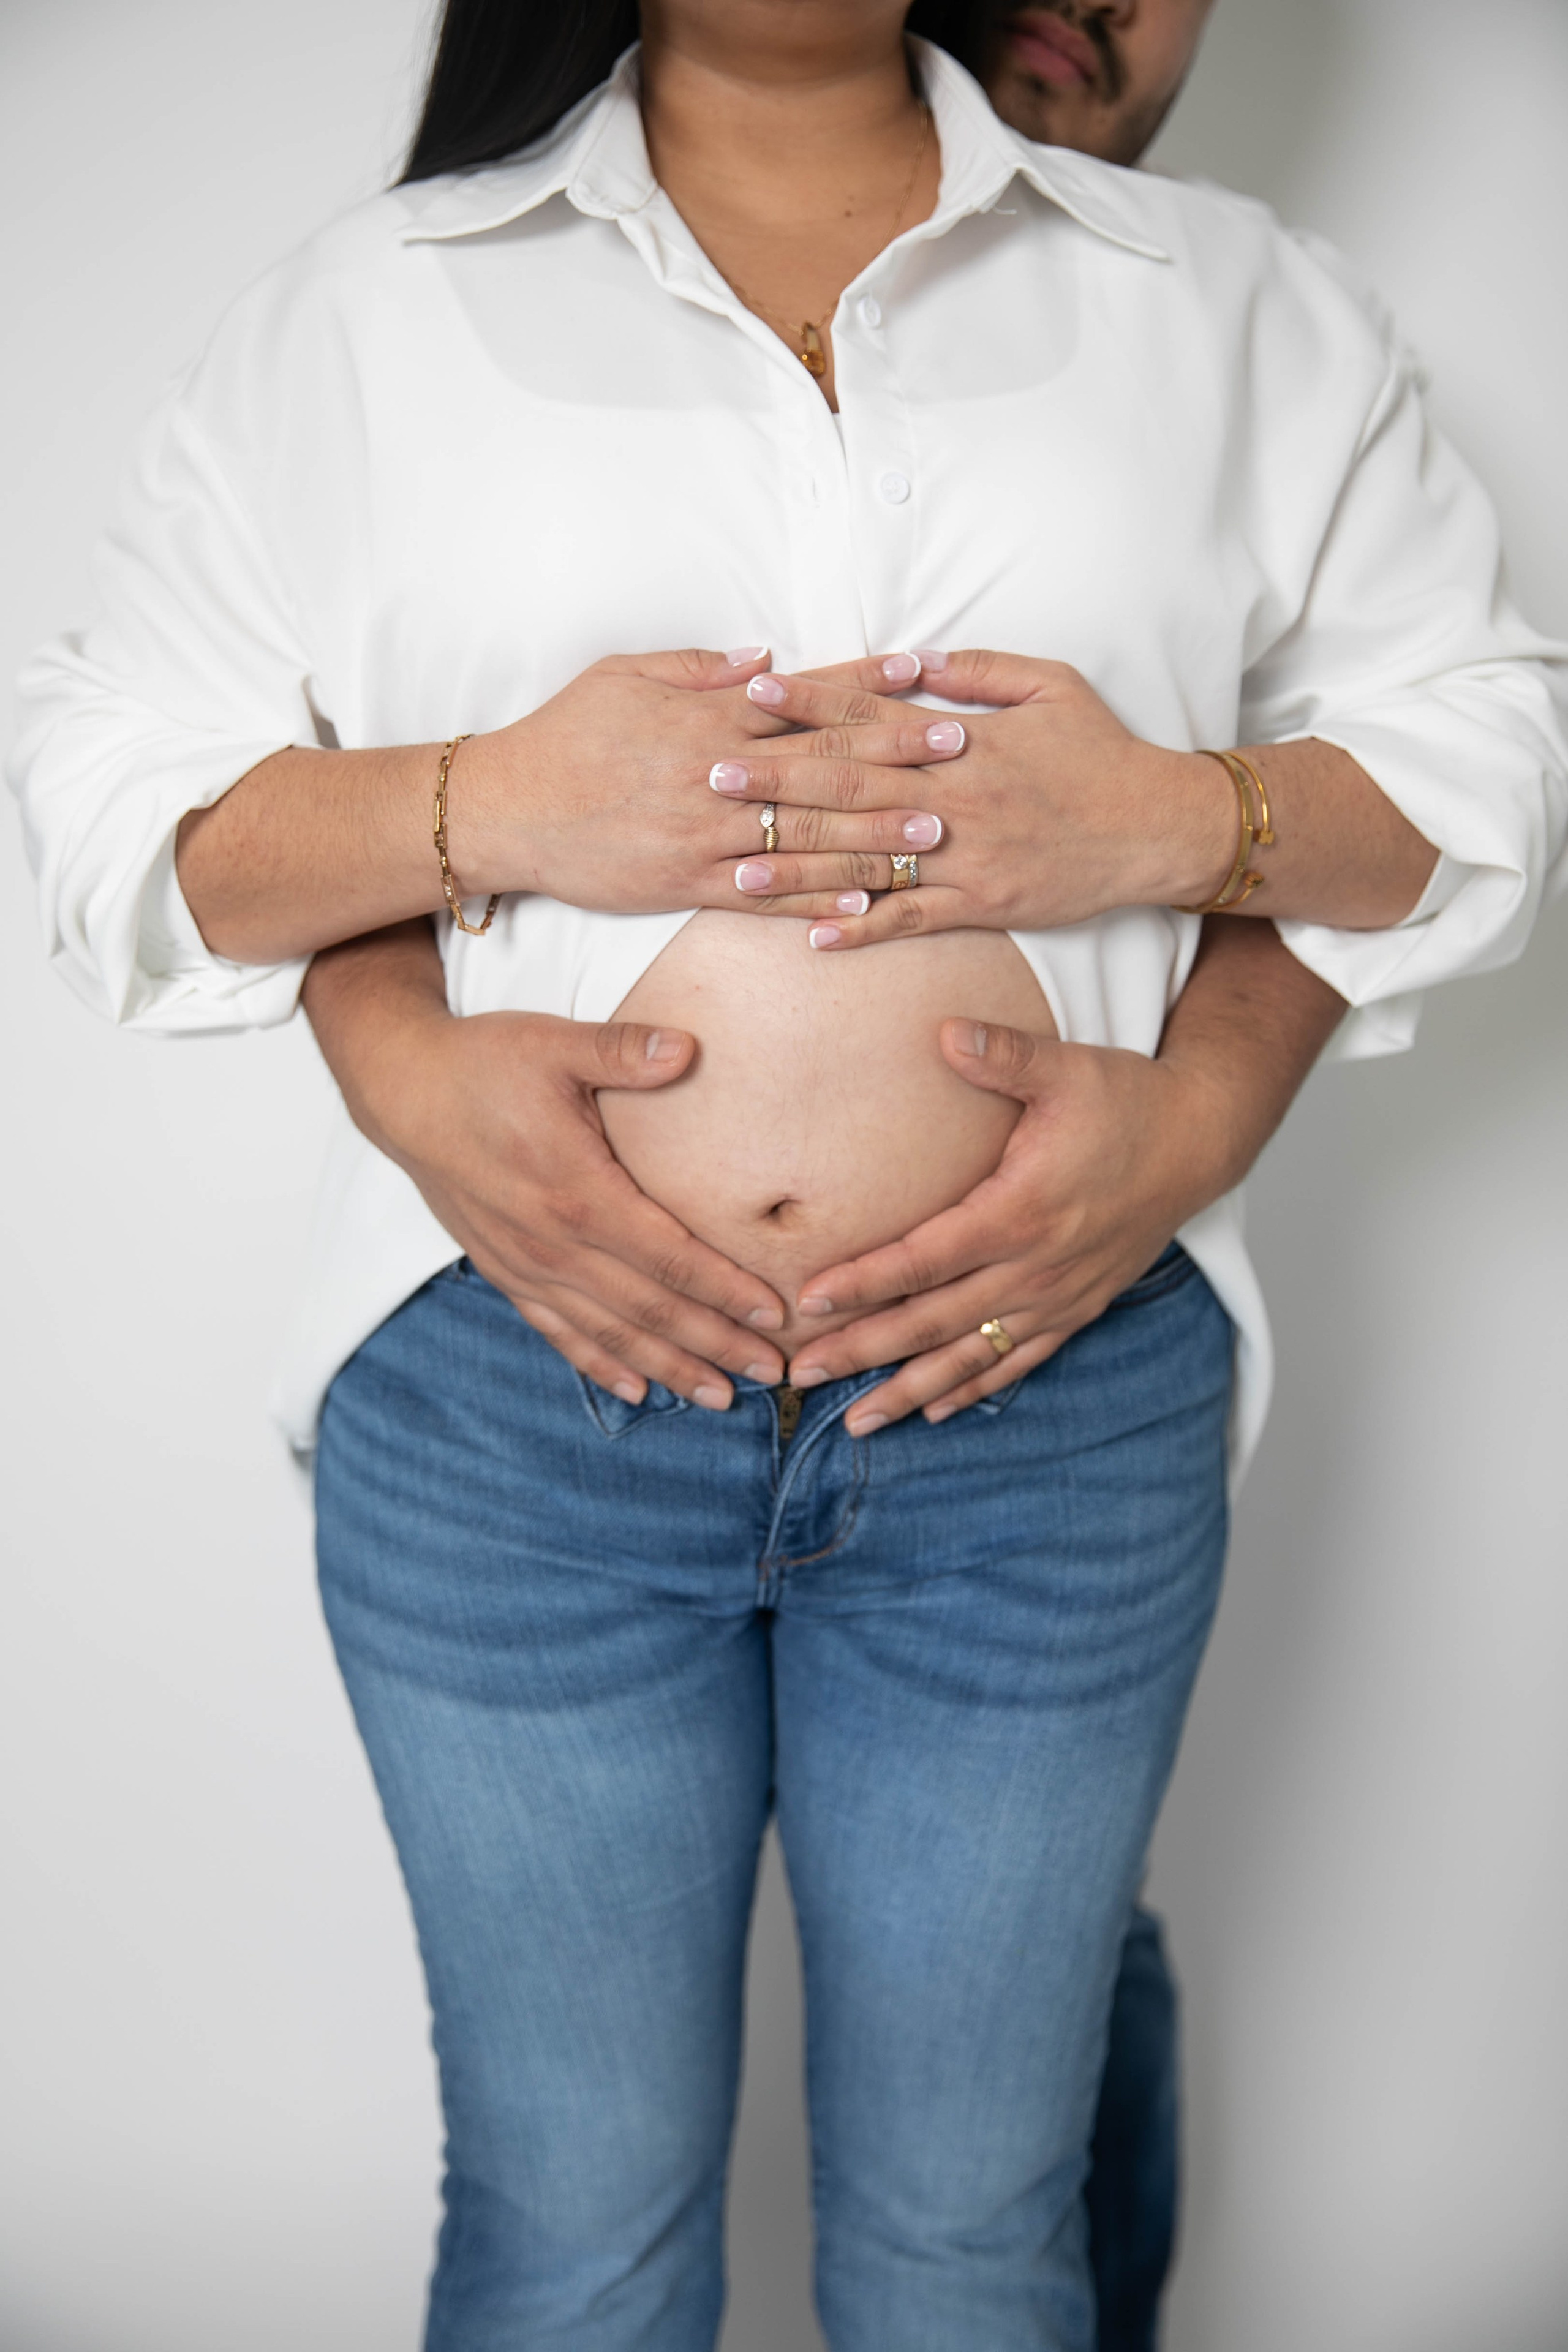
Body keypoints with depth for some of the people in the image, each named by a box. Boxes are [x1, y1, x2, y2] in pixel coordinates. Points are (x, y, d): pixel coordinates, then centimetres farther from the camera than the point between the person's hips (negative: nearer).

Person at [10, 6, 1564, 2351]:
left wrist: (1174, 817, -11)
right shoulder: (363, 312, 8)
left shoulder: (1223, 300, 10)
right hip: (514, 1404, 0)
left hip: (1047, 1396, 1)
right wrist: (495, 805, -14)